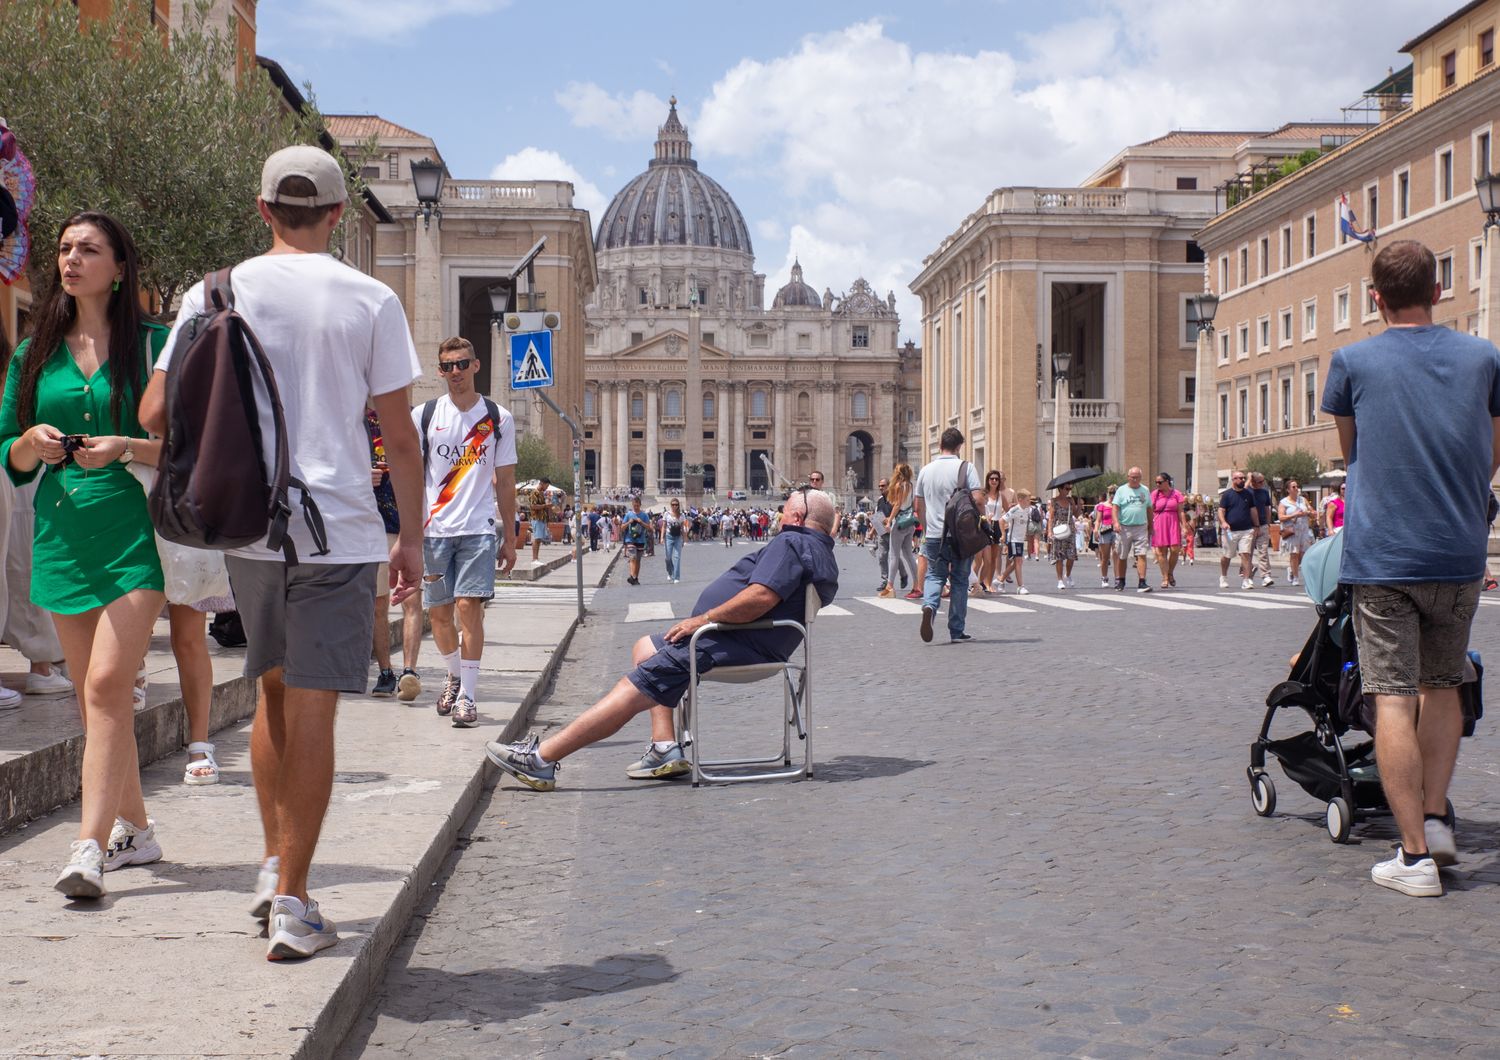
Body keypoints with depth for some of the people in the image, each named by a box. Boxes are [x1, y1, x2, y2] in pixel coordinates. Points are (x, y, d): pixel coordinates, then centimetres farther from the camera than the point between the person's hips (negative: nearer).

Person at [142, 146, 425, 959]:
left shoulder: (215, 295, 3)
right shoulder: (370, 301, -2)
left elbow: (155, 414, 1)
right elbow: (400, 438, -2)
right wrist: (410, 536, 7)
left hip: (247, 527, 3)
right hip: (339, 528, -3)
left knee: (275, 693, 20)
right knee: (312, 708, 0)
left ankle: (275, 867, 21)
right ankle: (293, 905, 3)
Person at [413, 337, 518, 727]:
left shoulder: (498, 418, 5)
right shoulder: (423, 415, 5)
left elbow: (505, 482, 8)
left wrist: (510, 539, 7)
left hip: (479, 528, -2)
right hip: (434, 530, 2)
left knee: (469, 606, -11)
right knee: (438, 612, 7)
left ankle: (468, 695, -6)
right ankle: (454, 676, 32)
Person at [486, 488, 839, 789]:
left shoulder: (791, 543, -12)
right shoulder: (822, 554, 20)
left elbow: (761, 596, -28)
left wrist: (704, 618, -19)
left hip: (735, 646, -11)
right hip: (752, 645, 11)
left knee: (633, 688, -15)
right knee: (646, 647, 24)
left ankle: (541, 758, -18)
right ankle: (665, 747, 8)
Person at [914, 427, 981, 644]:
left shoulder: (926, 470, 7)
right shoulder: (966, 468, -5)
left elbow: (919, 507, 12)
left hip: (934, 536, 2)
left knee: (934, 575, 13)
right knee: (959, 580, 7)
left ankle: (929, 606, -19)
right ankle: (956, 632, 10)